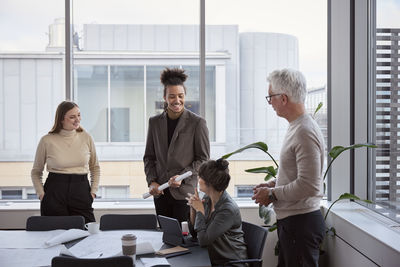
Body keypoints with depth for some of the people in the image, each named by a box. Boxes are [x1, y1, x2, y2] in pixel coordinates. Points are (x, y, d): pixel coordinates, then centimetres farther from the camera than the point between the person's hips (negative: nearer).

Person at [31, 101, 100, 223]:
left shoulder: (86, 137, 5)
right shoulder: (47, 141, -1)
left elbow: (95, 167, 16)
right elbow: (36, 172, 10)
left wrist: (93, 191, 6)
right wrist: (41, 194, -1)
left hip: (81, 191, 2)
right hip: (54, 195, -1)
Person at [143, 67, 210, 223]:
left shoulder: (197, 123, -4)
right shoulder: (154, 122, 8)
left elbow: (203, 159, -3)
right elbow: (149, 157, 13)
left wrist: (182, 177, -14)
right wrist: (151, 182, 0)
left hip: (184, 192, -4)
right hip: (160, 192, 4)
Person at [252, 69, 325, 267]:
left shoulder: (305, 133, -20)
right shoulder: (295, 127, 12)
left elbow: (309, 185, -25)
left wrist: (272, 194, -14)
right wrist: (272, 184, 9)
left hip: (301, 222, -10)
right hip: (290, 220, 10)